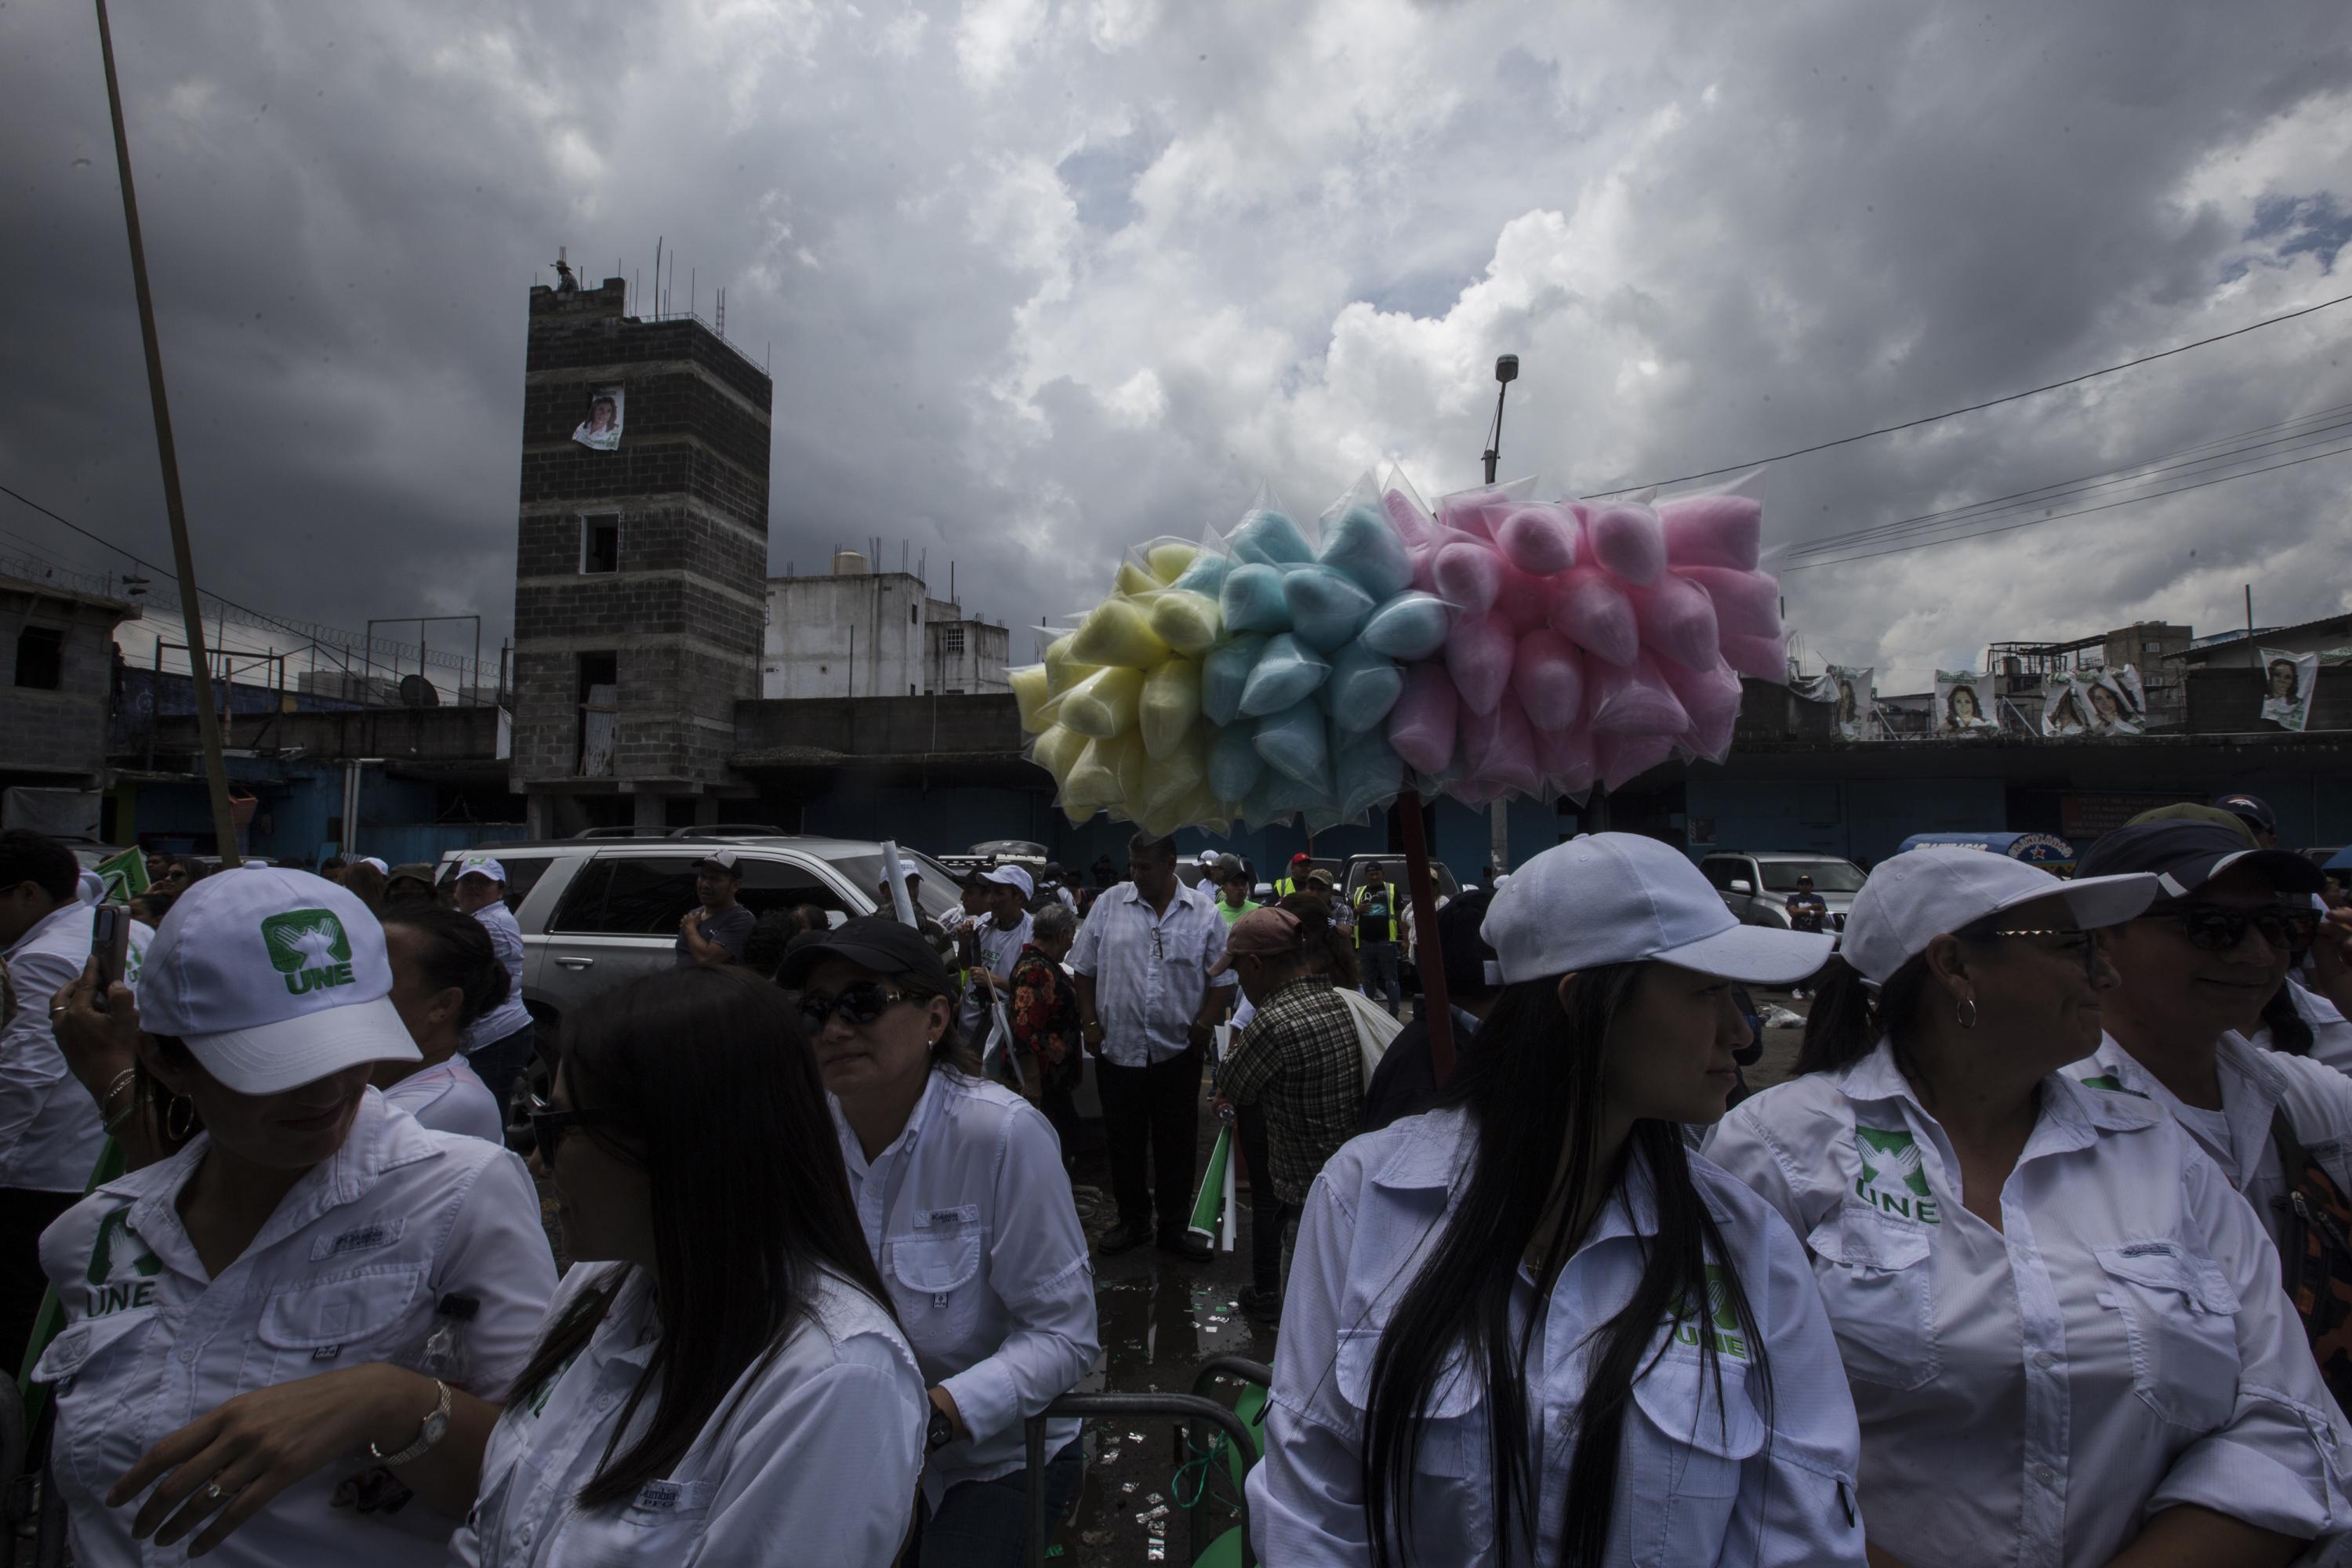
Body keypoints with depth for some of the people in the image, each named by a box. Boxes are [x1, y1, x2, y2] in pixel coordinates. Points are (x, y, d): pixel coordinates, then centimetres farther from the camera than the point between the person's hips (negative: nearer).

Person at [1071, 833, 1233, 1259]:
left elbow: (1223, 978, 2)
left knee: (1177, 1143, 9)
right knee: (1124, 1140, 12)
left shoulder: (1203, 913, -2)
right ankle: (1132, 1221, 30)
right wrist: (1089, 1022, -1)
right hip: (1117, 1047, 1)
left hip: (1178, 1049, -1)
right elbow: (1085, 969, 5)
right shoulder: (1108, 905, 0)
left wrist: (1205, 1024, -7)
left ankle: (1174, 1227, 24)